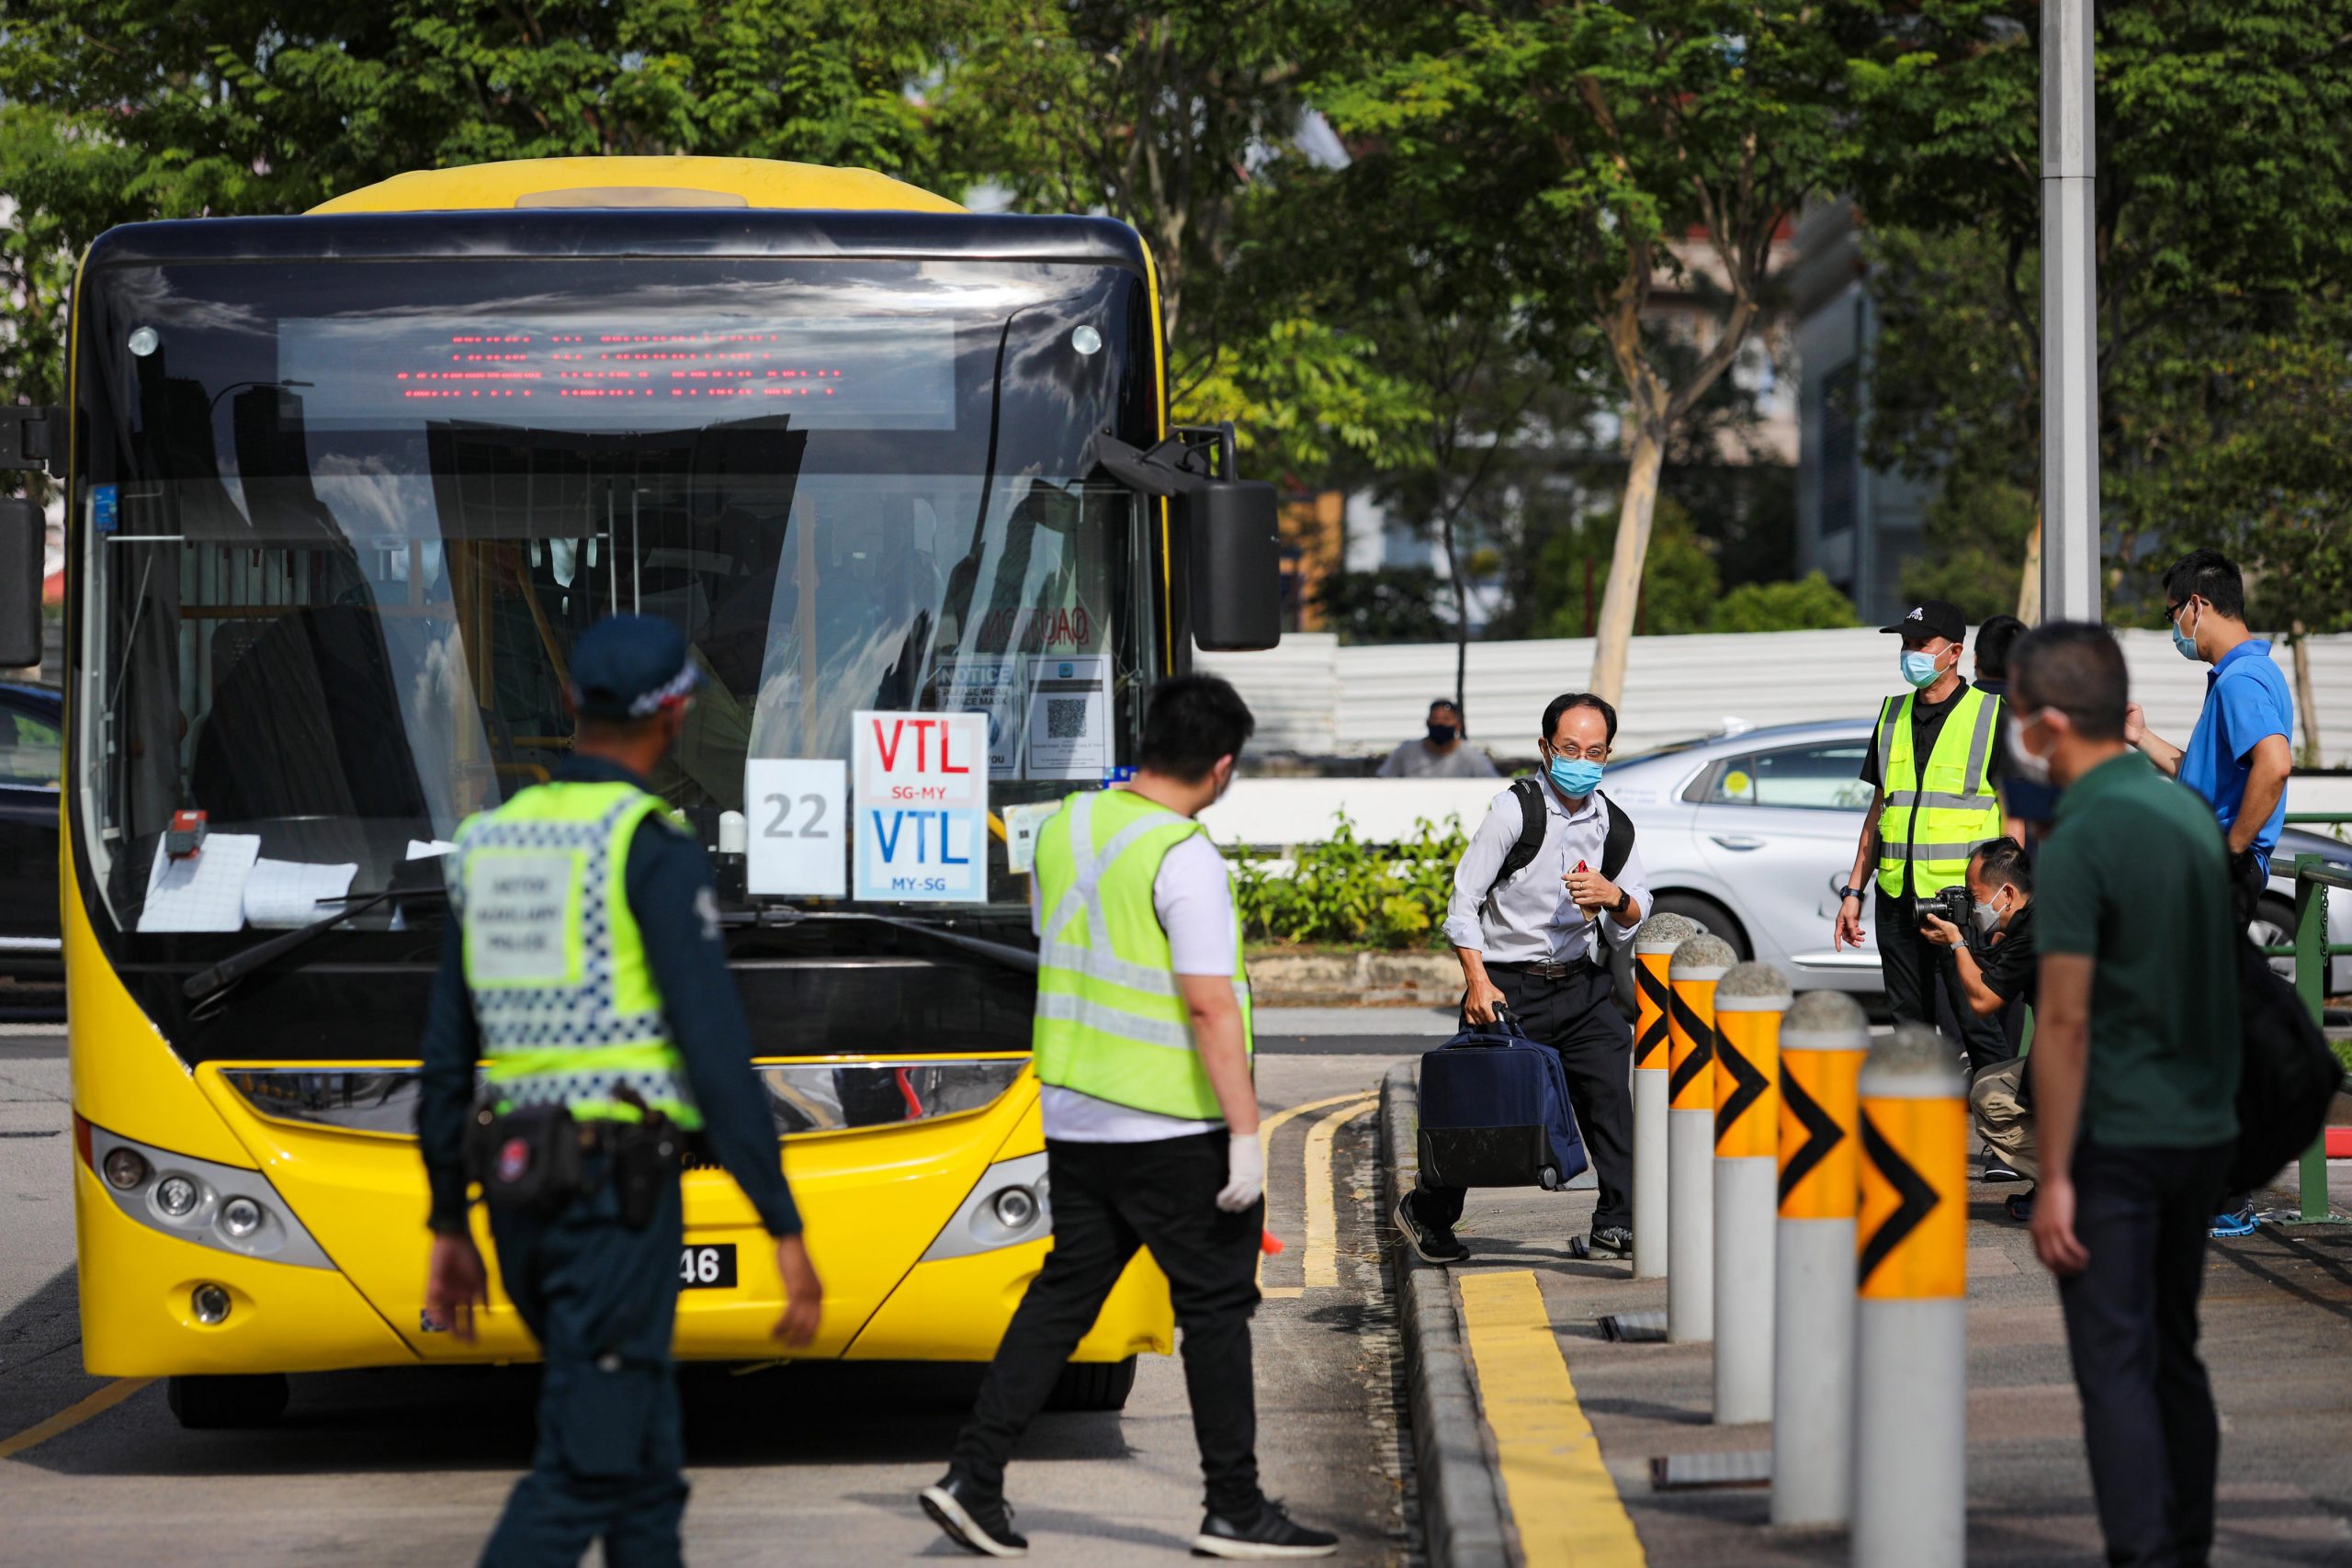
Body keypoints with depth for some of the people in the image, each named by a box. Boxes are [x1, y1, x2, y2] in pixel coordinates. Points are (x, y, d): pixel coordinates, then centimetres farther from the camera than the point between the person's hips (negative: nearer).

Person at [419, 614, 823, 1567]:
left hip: (523, 1194, 7)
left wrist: (449, 1228, 21)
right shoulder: (652, 848, -10)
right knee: (582, 1472, -8)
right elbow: (715, 1049, -16)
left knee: (645, 1461, 18)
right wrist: (786, 1233, -14)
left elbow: (447, 1056, 15)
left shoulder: (491, 843, 12)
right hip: (621, 1194, -7)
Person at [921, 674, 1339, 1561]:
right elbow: (1210, 1005, -21)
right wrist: (1246, 1135, -19)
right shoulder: (1185, 859, -18)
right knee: (1215, 1305, 3)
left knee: (1064, 1292, 14)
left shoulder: (1065, 827, 6)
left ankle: (974, 1479, 8)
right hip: (1173, 1126, -7)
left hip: (1074, 1114, 7)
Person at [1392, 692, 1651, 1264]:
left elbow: (1636, 914, 5)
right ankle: (1426, 1212, 23)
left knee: (1611, 1094, -12)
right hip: (1508, 983, -4)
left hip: (1582, 984, 4)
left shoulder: (1615, 827, 6)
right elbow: (1464, 900, -8)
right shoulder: (1515, 809, -8)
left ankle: (1619, 1222, -7)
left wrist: (1614, 898, -19)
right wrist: (1477, 981, -16)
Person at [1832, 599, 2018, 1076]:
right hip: (1897, 898, 6)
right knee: (1909, 1028, 8)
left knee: (1980, 1027, -8)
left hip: (1962, 895, -6)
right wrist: (1853, 890, 15)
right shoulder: (1893, 715, 15)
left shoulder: (1991, 715, -1)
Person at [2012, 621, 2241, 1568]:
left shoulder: (2082, 840, -17)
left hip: (2116, 1137, -8)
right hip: (2203, 1129, 8)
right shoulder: (2190, 813, 7)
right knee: (2174, 1355, 16)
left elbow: (2065, 1023, -18)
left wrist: (2054, 1178, -16)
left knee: (2114, 1366, -5)